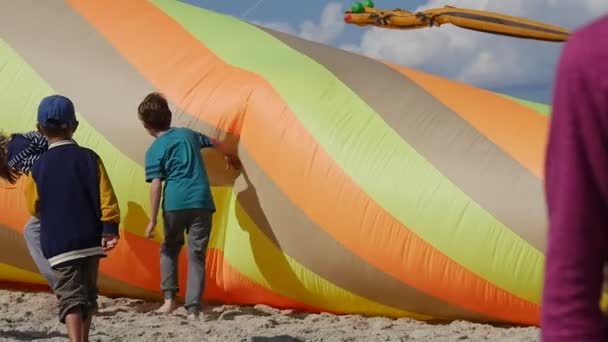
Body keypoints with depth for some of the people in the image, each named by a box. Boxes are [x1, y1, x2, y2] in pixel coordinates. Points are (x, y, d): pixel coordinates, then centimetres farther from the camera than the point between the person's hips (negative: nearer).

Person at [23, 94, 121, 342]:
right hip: (91, 240, 2)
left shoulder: (38, 168, -5)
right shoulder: (89, 158, -3)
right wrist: (109, 229, -5)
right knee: (88, 294, 17)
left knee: (70, 297, -6)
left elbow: (34, 208, 5)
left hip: (59, 244, -2)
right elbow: (106, 197, -7)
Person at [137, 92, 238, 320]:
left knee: (169, 249, 22)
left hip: (175, 203, -2)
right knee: (197, 255, 4)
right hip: (201, 201, 2)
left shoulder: (154, 151, 3)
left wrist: (153, 220, -4)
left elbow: (155, 186, -6)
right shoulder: (188, 134, 16)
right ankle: (193, 309, -2)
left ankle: (170, 299, 13)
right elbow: (214, 144, 34)